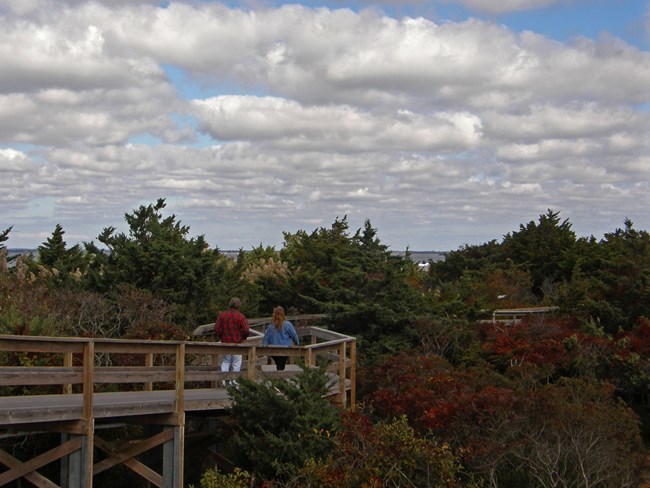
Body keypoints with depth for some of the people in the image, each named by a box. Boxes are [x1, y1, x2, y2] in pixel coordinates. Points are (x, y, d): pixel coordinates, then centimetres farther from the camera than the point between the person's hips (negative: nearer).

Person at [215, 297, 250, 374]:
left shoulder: (222, 315, 1)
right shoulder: (241, 316, -9)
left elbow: (216, 328, -2)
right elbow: (246, 330, -15)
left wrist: (221, 337, 12)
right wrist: (242, 338, 4)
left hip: (225, 342, 3)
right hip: (237, 343, -3)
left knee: (225, 361, 13)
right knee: (236, 363, 6)